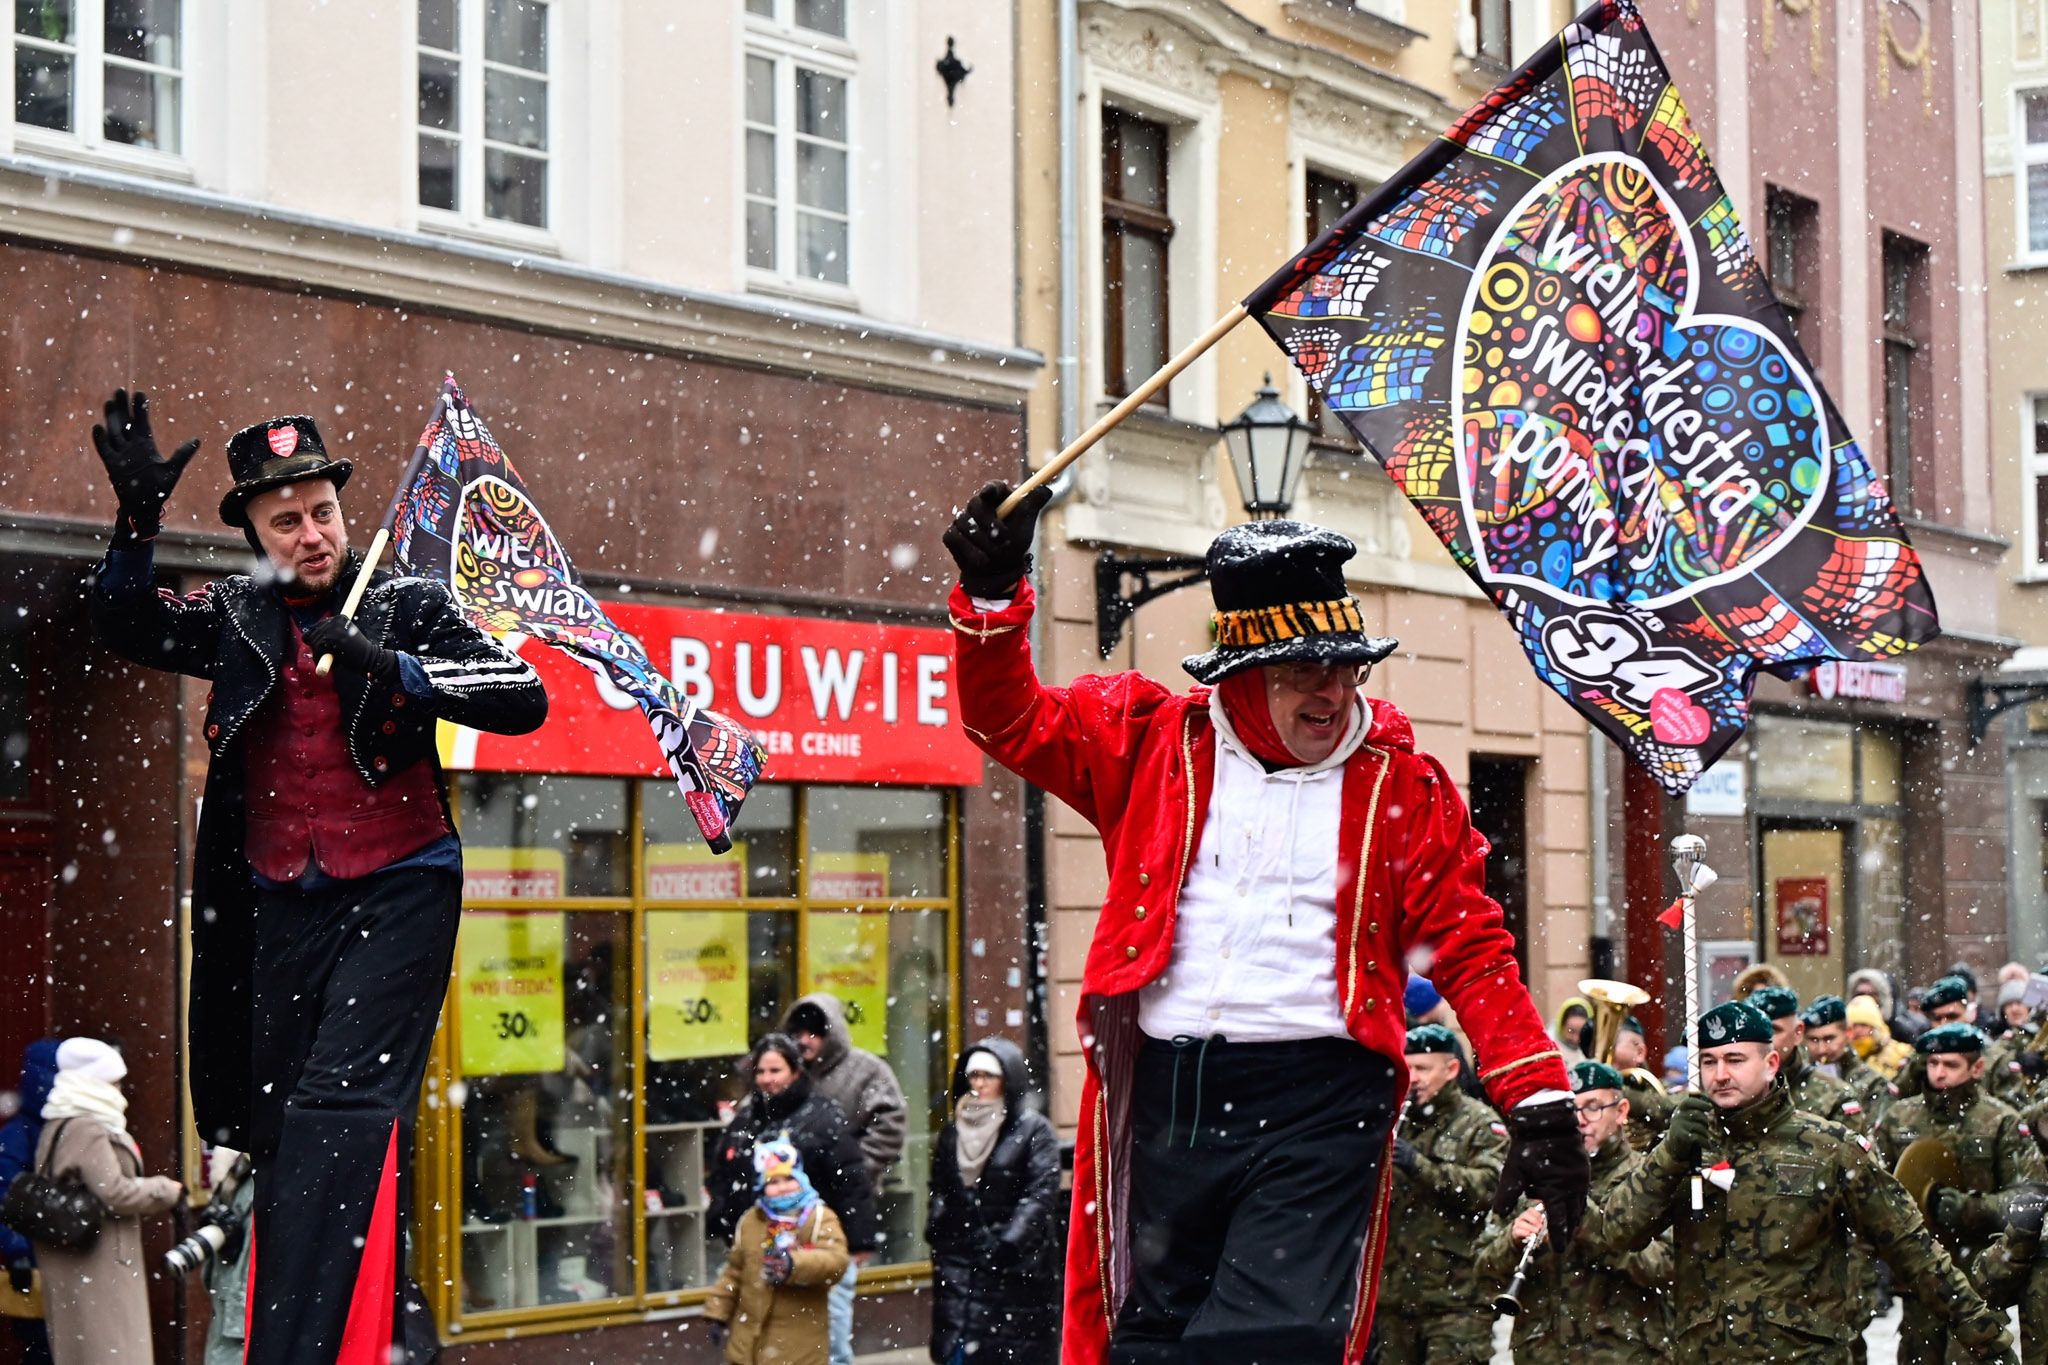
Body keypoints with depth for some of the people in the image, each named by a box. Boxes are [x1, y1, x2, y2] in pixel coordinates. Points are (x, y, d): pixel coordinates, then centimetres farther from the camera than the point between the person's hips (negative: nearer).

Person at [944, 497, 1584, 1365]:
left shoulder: (1405, 788, 4)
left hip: (1318, 1105, -3)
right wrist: (992, 595, -3)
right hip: (1161, 1095, 3)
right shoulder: (1152, 741, 7)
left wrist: (1538, 1099, -5)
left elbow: (1473, 953, 3)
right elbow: (1010, 721, 12)